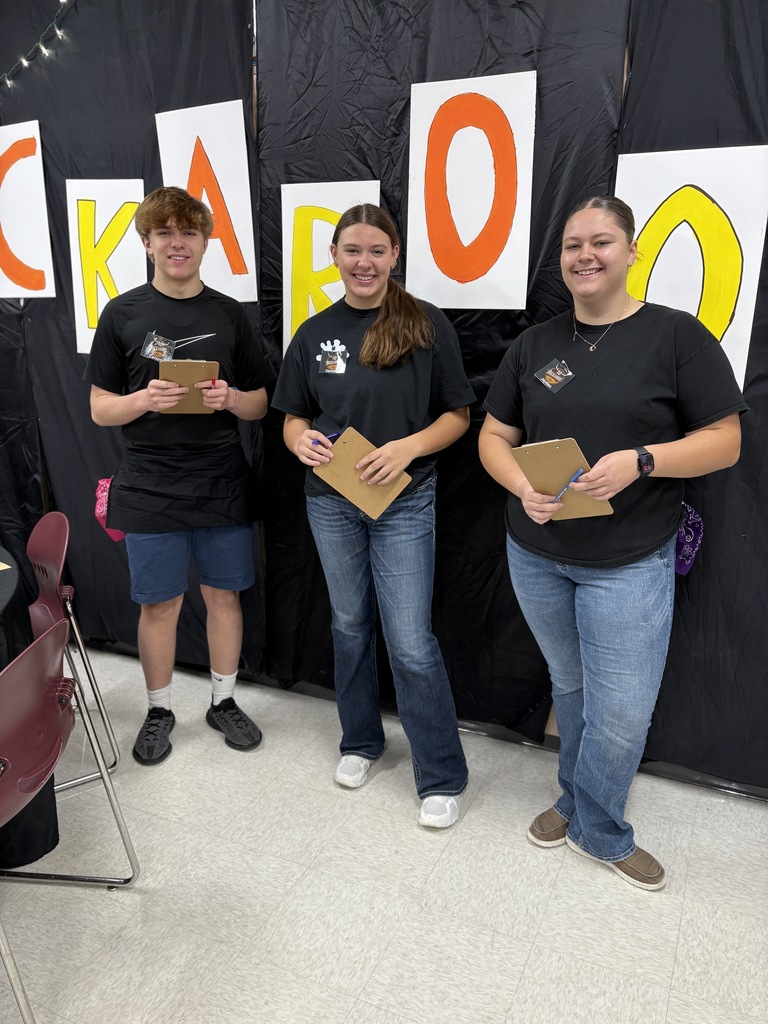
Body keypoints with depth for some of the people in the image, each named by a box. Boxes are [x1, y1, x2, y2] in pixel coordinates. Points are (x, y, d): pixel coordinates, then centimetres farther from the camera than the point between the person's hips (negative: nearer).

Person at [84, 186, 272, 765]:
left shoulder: (229, 314, 5)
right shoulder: (123, 314, 1)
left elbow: (260, 404, 8)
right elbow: (100, 408, 1)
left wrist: (230, 398, -14)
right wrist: (145, 400, -19)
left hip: (223, 488, 2)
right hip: (151, 490, -1)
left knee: (223, 594, 11)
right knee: (159, 604, 8)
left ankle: (223, 701, 31)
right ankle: (160, 711, 29)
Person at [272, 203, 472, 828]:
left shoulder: (427, 326, -6)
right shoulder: (316, 333, 4)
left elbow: (458, 415, -3)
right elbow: (293, 418, 10)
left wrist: (409, 448, -20)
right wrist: (301, 441, -13)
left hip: (404, 501, -4)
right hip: (330, 501, 4)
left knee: (411, 643, -3)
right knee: (349, 624, 17)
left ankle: (443, 777, 16)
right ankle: (361, 741, 38)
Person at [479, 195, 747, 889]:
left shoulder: (677, 336, -6)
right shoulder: (535, 344, 5)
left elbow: (725, 441, -7)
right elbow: (494, 436, 6)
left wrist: (641, 460, -23)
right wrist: (522, 486, -14)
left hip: (629, 561, -4)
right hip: (536, 554, 4)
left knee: (622, 713, -1)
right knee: (570, 686, 19)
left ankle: (591, 824, 30)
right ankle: (597, 826, 42)